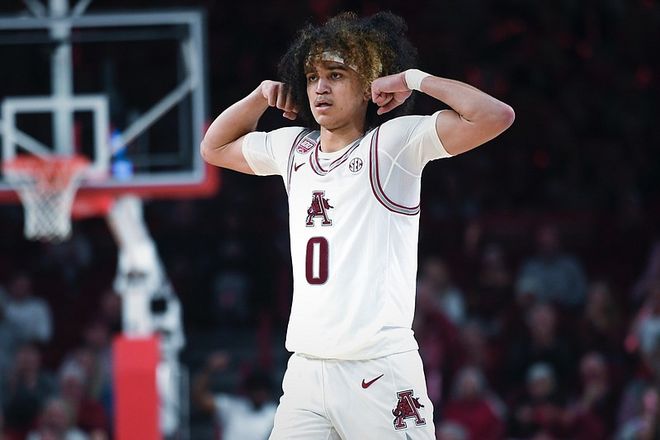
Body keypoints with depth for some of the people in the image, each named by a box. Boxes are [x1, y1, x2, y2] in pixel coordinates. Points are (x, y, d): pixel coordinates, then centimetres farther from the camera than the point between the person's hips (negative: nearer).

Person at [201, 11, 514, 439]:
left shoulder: (393, 143, -4)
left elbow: (497, 116, -15)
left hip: (380, 372, -6)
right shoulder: (292, 148, 16)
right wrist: (262, 96, 18)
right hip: (305, 369, 6)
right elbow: (215, 147, 33)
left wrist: (414, 79, -8)